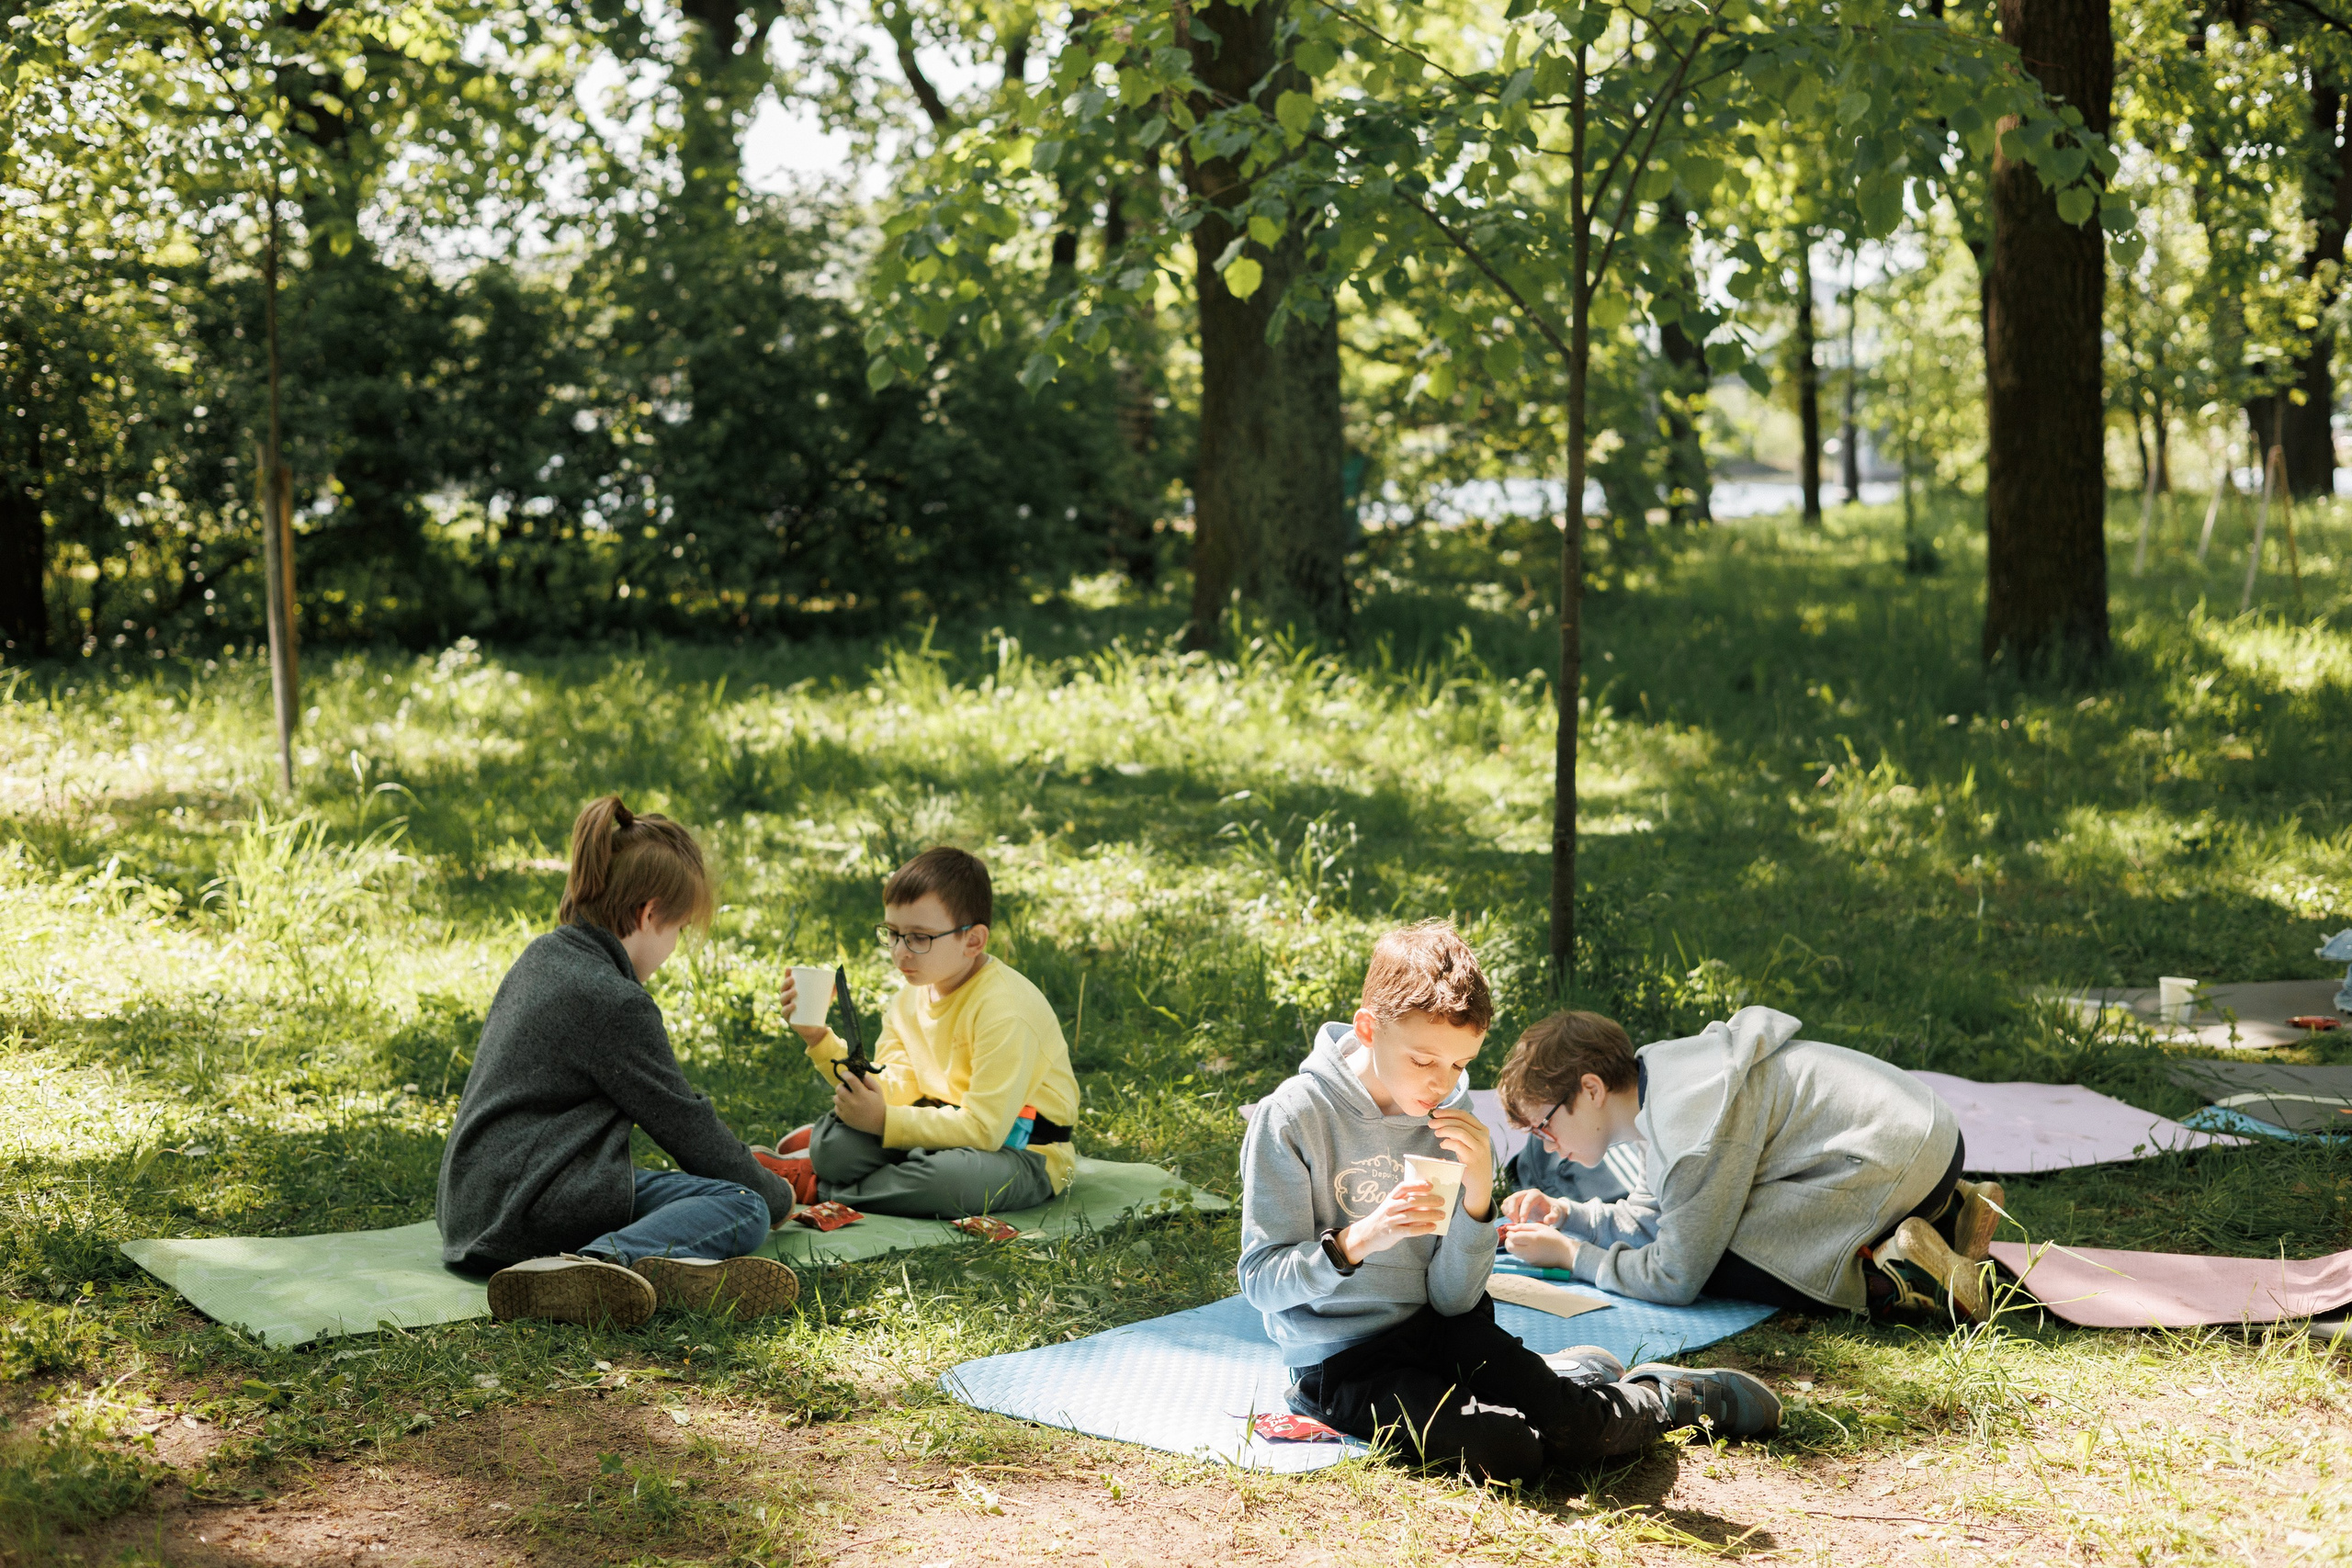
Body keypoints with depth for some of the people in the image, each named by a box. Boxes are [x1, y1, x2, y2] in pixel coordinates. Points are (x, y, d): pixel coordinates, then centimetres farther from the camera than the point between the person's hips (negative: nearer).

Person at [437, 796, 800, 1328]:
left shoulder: (541, 958, 14)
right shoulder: (615, 1002, -14)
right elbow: (689, 1126, -6)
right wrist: (778, 1198, 11)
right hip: (529, 1218, -10)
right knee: (743, 1207, -11)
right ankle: (604, 1263, -37)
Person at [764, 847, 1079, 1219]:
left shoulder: (1003, 1008, -22)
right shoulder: (910, 1000, 5)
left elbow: (984, 1129, -26)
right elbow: (892, 1093, -3)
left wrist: (885, 1122, -26)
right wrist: (821, 1039, -11)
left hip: (1025, 1155, -6)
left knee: (951, 1177, -39)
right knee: (838, 1140, -23)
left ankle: (815, 1187, -16)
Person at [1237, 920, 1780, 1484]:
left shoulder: (1450, 1123, 1)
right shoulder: (1292, 1116, -13)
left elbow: (1453, 1300, -2)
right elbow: (1261, 1279, -15)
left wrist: (1477, 1194, -18)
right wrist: (1359, 1239, -31)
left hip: (1436, 1332, 4)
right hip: (1337, 1364, -4)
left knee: (1576, 1431, -19)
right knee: (1502, 1450, -29)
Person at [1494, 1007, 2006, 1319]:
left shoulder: (1694, 1129, -22)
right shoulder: (1660, 1079, 8)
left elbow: (1675, 1279, -17)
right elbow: (1646, 1218, 19)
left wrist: (1569, 1255, -7)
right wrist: (1566, 1215, 5)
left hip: (1897, 1163, -10)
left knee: (1712, 1266, -12)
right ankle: (1948, 1215, 17)